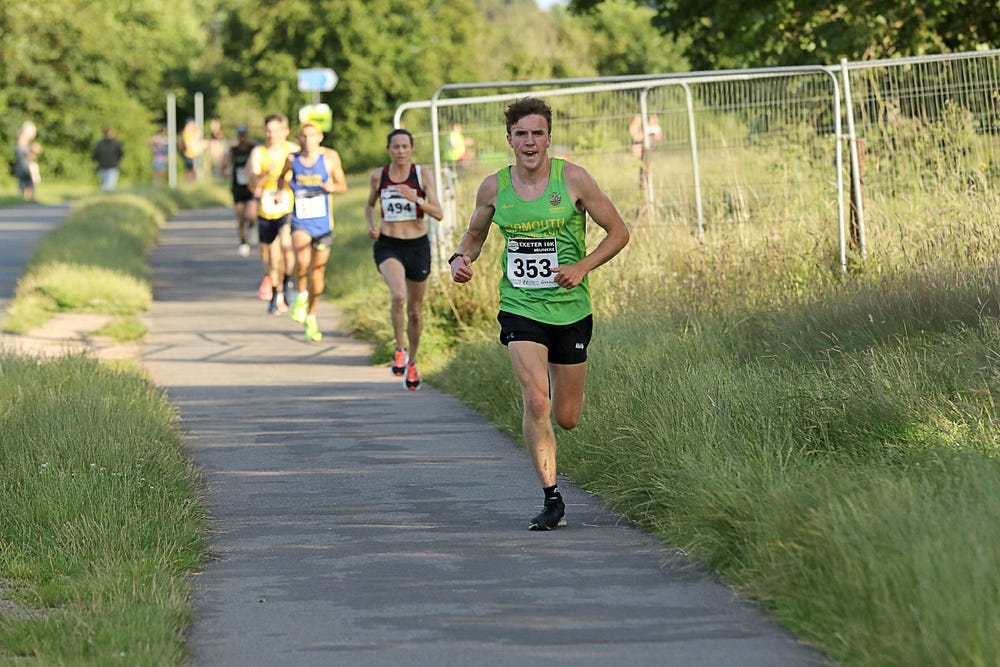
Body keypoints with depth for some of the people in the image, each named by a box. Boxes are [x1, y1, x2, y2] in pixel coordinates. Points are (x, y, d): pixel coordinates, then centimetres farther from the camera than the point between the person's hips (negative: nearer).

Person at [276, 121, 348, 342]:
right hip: (300, 222, -1)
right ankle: (301, 295, -2)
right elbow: (282, 176, 21)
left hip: (323, 222, 1)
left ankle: (311, 317, 29)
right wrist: (280, 191, 1)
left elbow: (343, 186, 2)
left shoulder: (330, 157, -4)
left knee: (318, 270, 11)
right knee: (302, 261, -30)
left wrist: (332, 187, -20)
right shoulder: (293, 159, -1)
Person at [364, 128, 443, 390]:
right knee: (399, 296, -29)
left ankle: (412, 362, 33)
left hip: (417, 246, 1)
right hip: (388, 246, -1)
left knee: (415, 310, 11)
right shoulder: (378, 176, 1)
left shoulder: (423, 174, -4)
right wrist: (371, 226, -1)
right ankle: (400, 349, -9)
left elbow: (438, 213, -10)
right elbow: (369, 205, 19)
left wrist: (414, 198, -25)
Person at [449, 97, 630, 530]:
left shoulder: (573, 179, -7)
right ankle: (551, 500, -9)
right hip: (520, 308, 0)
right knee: (536, 402, -19)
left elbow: (618, 232, -1)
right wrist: (461, 259, -5)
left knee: (566, 418, 8)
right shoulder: (493, 187, -1)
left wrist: (582, 267, -15)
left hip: (570, 309, 0)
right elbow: (475, 234, 17)